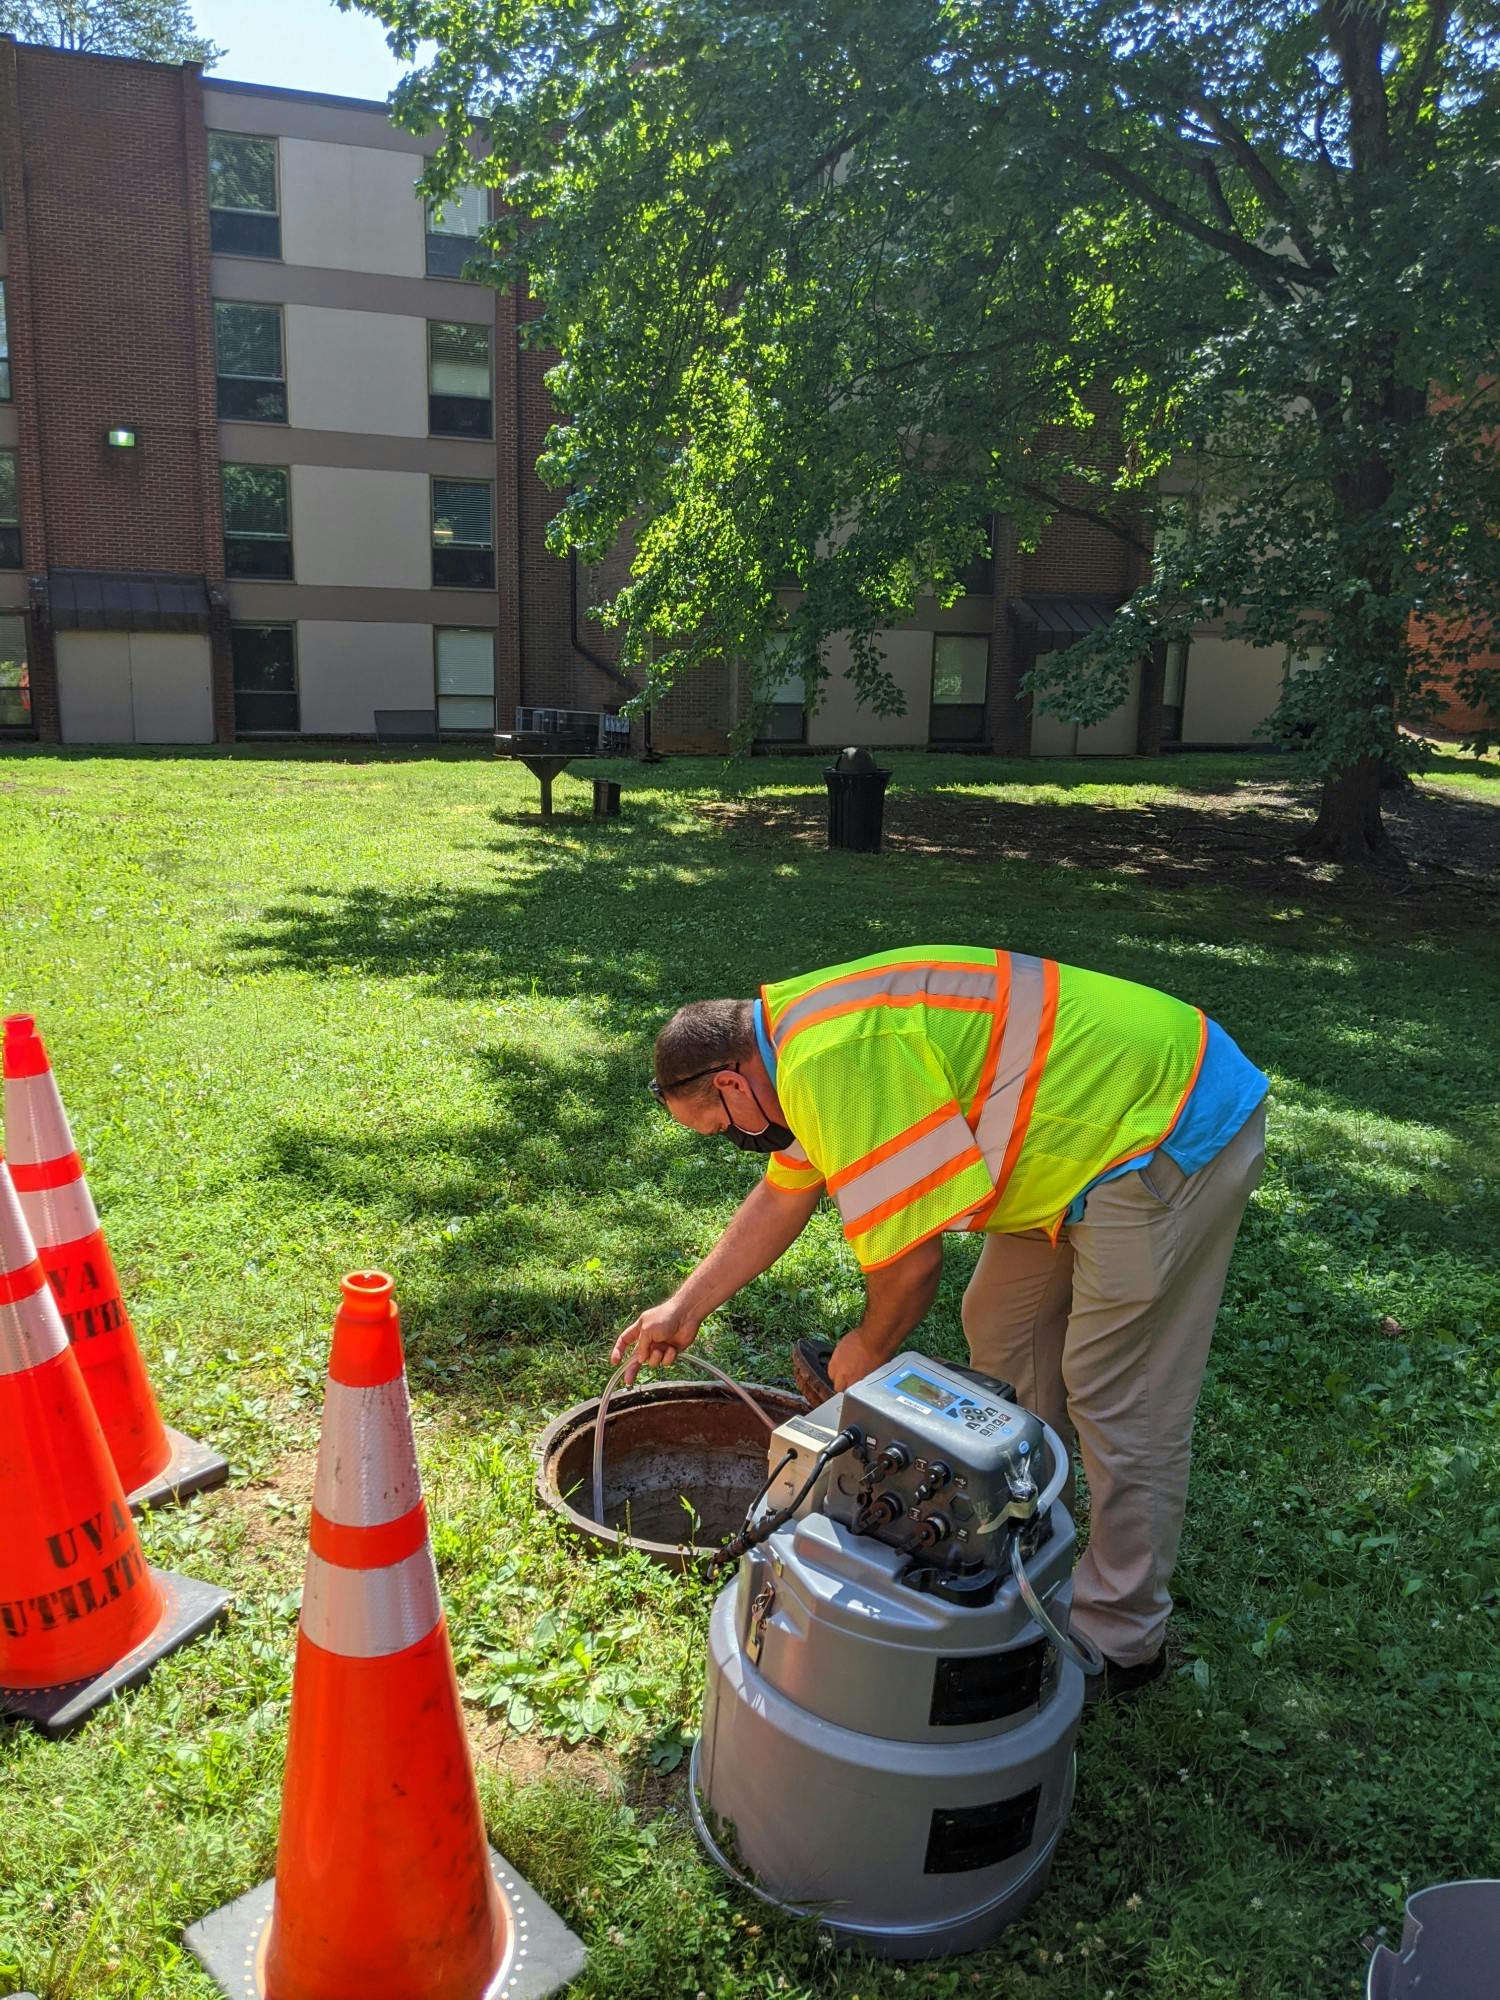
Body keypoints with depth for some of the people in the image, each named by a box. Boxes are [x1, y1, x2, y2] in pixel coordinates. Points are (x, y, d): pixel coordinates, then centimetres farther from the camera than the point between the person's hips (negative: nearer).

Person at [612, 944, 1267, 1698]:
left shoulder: (836, 1064, -27)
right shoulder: (803, 1037, 7)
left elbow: (911, 1257, -21)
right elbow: (782, 1197, 19)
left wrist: (866, 1351, 0)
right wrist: (684, 1308, 23)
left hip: (1171, 1129, -10)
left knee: (1118, 1399, -2)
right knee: (1001, 1326, 17)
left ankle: (1119, 1641, 15)